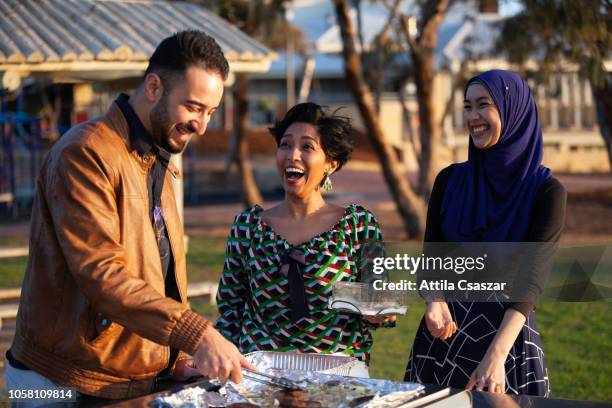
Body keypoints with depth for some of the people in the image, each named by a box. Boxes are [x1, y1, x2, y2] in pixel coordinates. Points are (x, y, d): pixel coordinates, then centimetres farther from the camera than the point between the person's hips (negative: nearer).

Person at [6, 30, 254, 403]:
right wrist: (197, 334, -31)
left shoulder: (159, 163, 15)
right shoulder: (86, 153, -15)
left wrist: (177, 356, 4)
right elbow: (100, 274, -25)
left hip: (143, 379, 8)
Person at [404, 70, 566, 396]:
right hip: (446, 329, 4)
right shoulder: (450, 180, 3)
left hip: (506, 329, -3)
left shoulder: (546, 191, -9)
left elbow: (532, 276, -18)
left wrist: (496, 355, -32)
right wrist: (435, 300, -24)